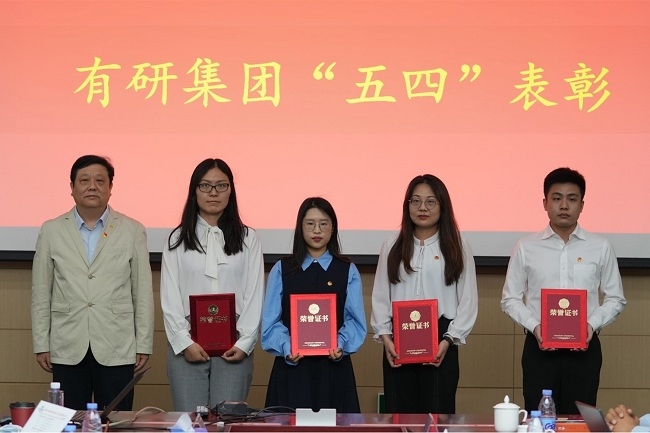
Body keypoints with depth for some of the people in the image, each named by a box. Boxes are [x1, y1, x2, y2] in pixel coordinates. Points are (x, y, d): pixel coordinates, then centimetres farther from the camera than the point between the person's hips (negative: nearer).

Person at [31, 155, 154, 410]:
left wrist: (144, 346, 0)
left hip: (116, 350, -1)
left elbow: (143, 293, 3)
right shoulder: (51, 231, 6)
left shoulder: (133, 231, 4)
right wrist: (41, 345, 4)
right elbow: (41, 293, 7)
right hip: (67, 350, 1)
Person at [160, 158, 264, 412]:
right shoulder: (177, 239, 8)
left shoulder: (248, 239, 8)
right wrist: (184, 342, -7)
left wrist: (245, 343, -6)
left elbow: (254, 295, 4)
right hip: (186, 346, 0)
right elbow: (169, 297, 4)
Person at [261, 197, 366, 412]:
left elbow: (355, 320, 0)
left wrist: (341, 344, -19)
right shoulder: (281, 270, 8)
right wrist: (286, 347, -17)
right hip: (291, 366, 0)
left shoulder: (348, 271, 8)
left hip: (333, 366, 0)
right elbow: (271, 320, 1)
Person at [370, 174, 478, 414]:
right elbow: (380, 297, 8)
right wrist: (384, 336, -5)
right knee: (399, 414, 3)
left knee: (438, 413, -1)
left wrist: (448, 340, -9)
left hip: (440, 342, -2)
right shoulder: (392, 246, 10)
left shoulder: (458, 249, 5)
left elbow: (468, 300, 1)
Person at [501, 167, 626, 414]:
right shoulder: (526, 248, 2)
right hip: (539, 347, 0)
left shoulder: (601, 248, 4)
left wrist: (592, 324, -11)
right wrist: (534, 326, -12)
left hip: (584, 348, 0)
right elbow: (510, 299, 5)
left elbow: (616, 298, 7)